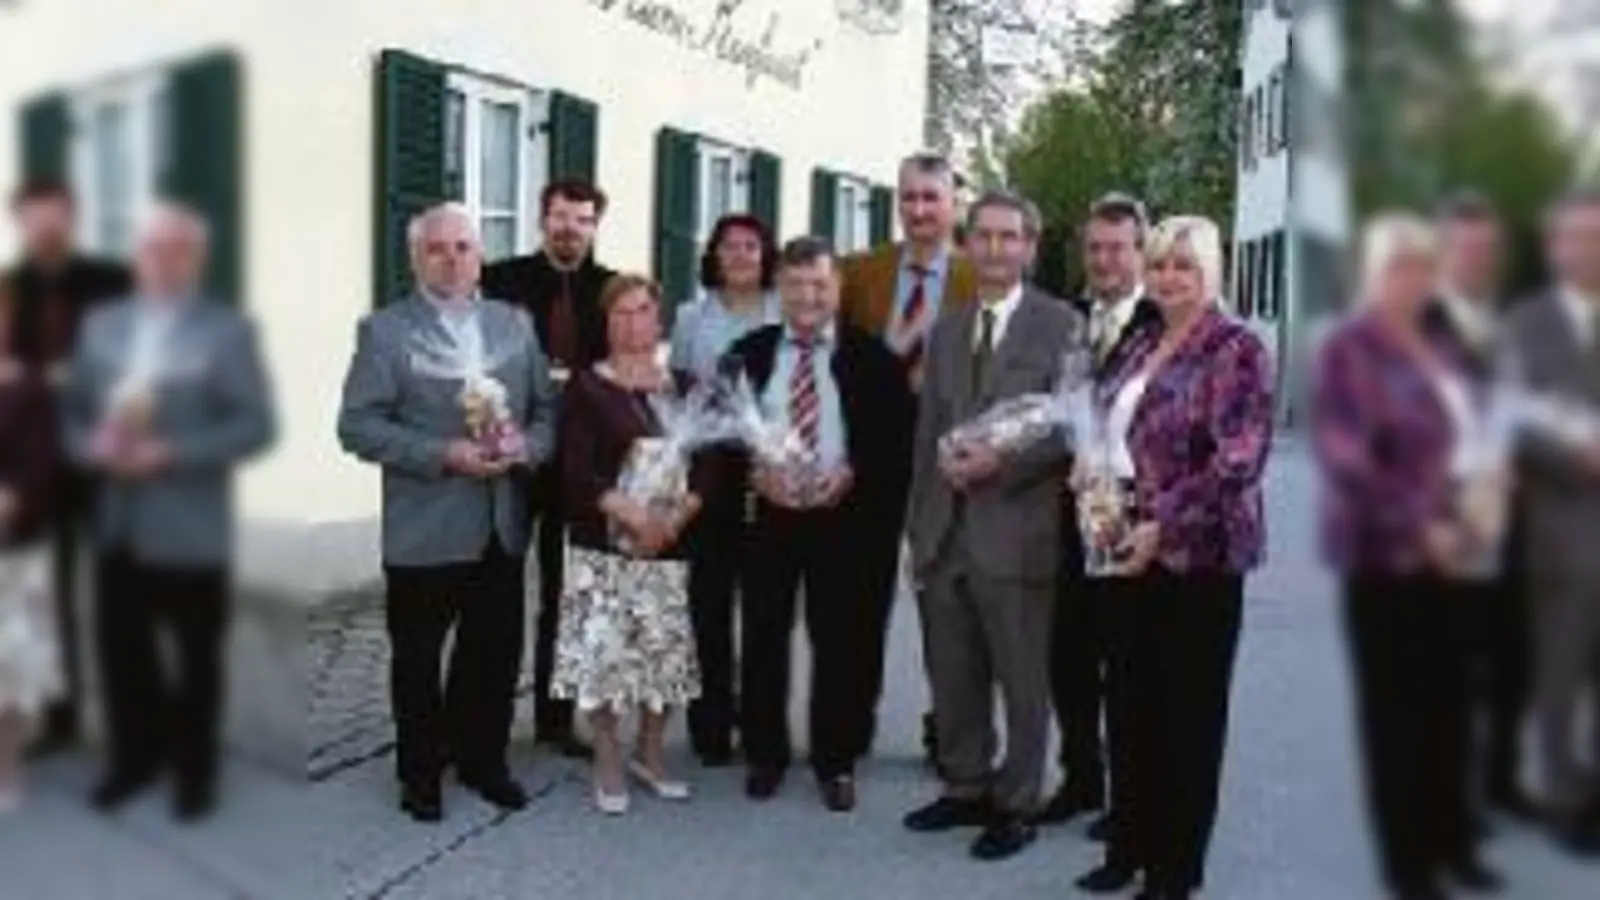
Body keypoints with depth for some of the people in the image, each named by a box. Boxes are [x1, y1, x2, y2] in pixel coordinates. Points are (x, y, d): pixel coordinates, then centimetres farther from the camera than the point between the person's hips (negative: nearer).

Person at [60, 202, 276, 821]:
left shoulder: (228, 331, -5)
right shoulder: (102, 324, 10)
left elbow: (256, 425, -12)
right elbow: (72, 409, 12)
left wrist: (170, 454, -20)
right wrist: (92, 446, -11)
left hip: (189, 530, -4)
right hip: (118, 525, 4)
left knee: (196, 656, 8)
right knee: (120, 646, 13)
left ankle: (195, 771, 26)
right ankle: (134, 758, 34)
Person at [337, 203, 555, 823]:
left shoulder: (515, 324, 9)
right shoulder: (384, 330, -4)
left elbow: (547, 409, 10)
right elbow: (357, 425, -11)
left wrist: (527, 446, -12)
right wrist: (444, 455, -21)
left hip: (502, 527, 4)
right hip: (424, 531, -4)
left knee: (496, 655, 14)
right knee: (417, 660, 10)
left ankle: (482, 760, 33)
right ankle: (421, 773, 27)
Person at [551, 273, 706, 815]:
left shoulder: (683, 389, 11)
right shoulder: (587, 388, 0)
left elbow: (703, 469, 6)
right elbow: (577, 471, -9)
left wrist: (675, 518, -11)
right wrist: (634, 514, -20)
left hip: (669, 545, 3)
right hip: (604, 545, -3)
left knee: (668, 653, 5)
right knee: (603, 651, -6)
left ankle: (651, 755, 25)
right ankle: (608, 766, 11)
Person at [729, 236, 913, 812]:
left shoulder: (870, 356, 1)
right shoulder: (749, 352, 6)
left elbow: (896, 435, -2)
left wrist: (852, 472, -16)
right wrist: (753, 472, -12)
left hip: (842, 515, -1)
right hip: (766, 513, 2)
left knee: (840, 641, 5)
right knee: (764, 637, 8)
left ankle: (836, 761, 19)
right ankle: (765, 754, 24)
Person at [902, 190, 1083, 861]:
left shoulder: (1062, 326, -3)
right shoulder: (946, 331, 15)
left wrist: (998, 463, -18)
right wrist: (918, 525, 13)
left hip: (1016, 532, -5)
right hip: (945, 532, 6)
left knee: (1023, 682, 5)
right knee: (952, 678, 14)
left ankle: (1016, 806, 19)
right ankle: (965, 788, 30)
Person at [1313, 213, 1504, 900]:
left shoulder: (1438, 348, 15)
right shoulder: (1346, 349, -8)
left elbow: (1466, 434, 24)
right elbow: (1346, 458, -15)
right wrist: (1418, 526, -18)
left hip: (1447, 551, 7)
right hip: (1386, 553, -7)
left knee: (1448, 701, 9)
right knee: (1395, 707, 1)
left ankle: (1450, 842, 22)